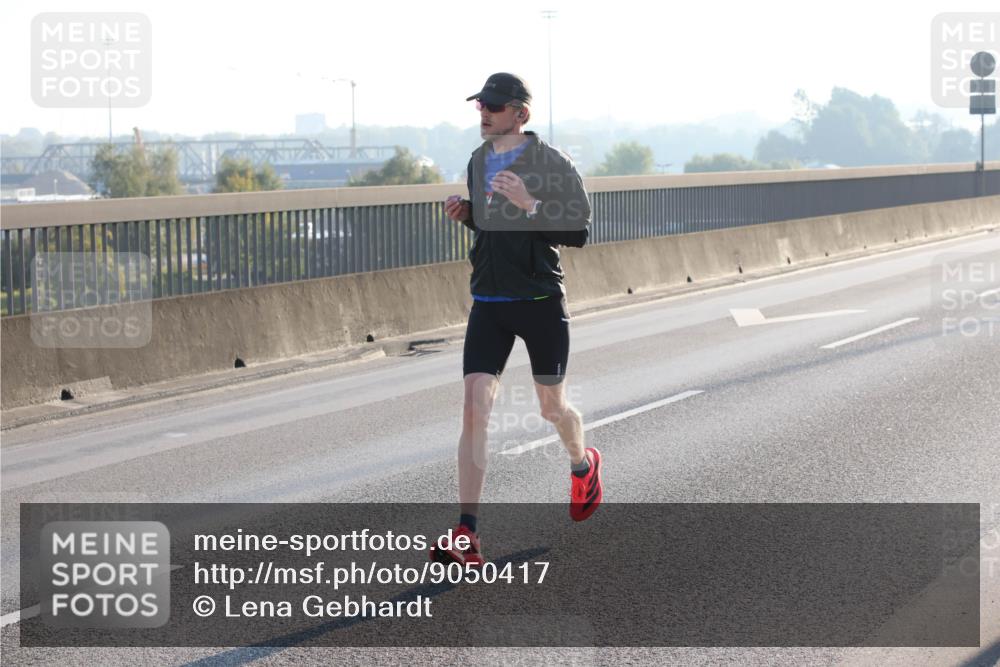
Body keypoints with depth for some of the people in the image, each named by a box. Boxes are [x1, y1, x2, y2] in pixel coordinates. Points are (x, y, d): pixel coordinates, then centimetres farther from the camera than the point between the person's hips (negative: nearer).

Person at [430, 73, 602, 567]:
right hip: (488, 304, 4)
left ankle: (583, 465, 48)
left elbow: (578, 232, -13)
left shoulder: (551, 163, -9)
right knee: (475, 407, -10)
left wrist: (530, 205, -26)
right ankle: (466, 536, -15)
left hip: (541, 302, -4)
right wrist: (464, 213, 5)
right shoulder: (478, 161, 10)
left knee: (552, 407, 11)